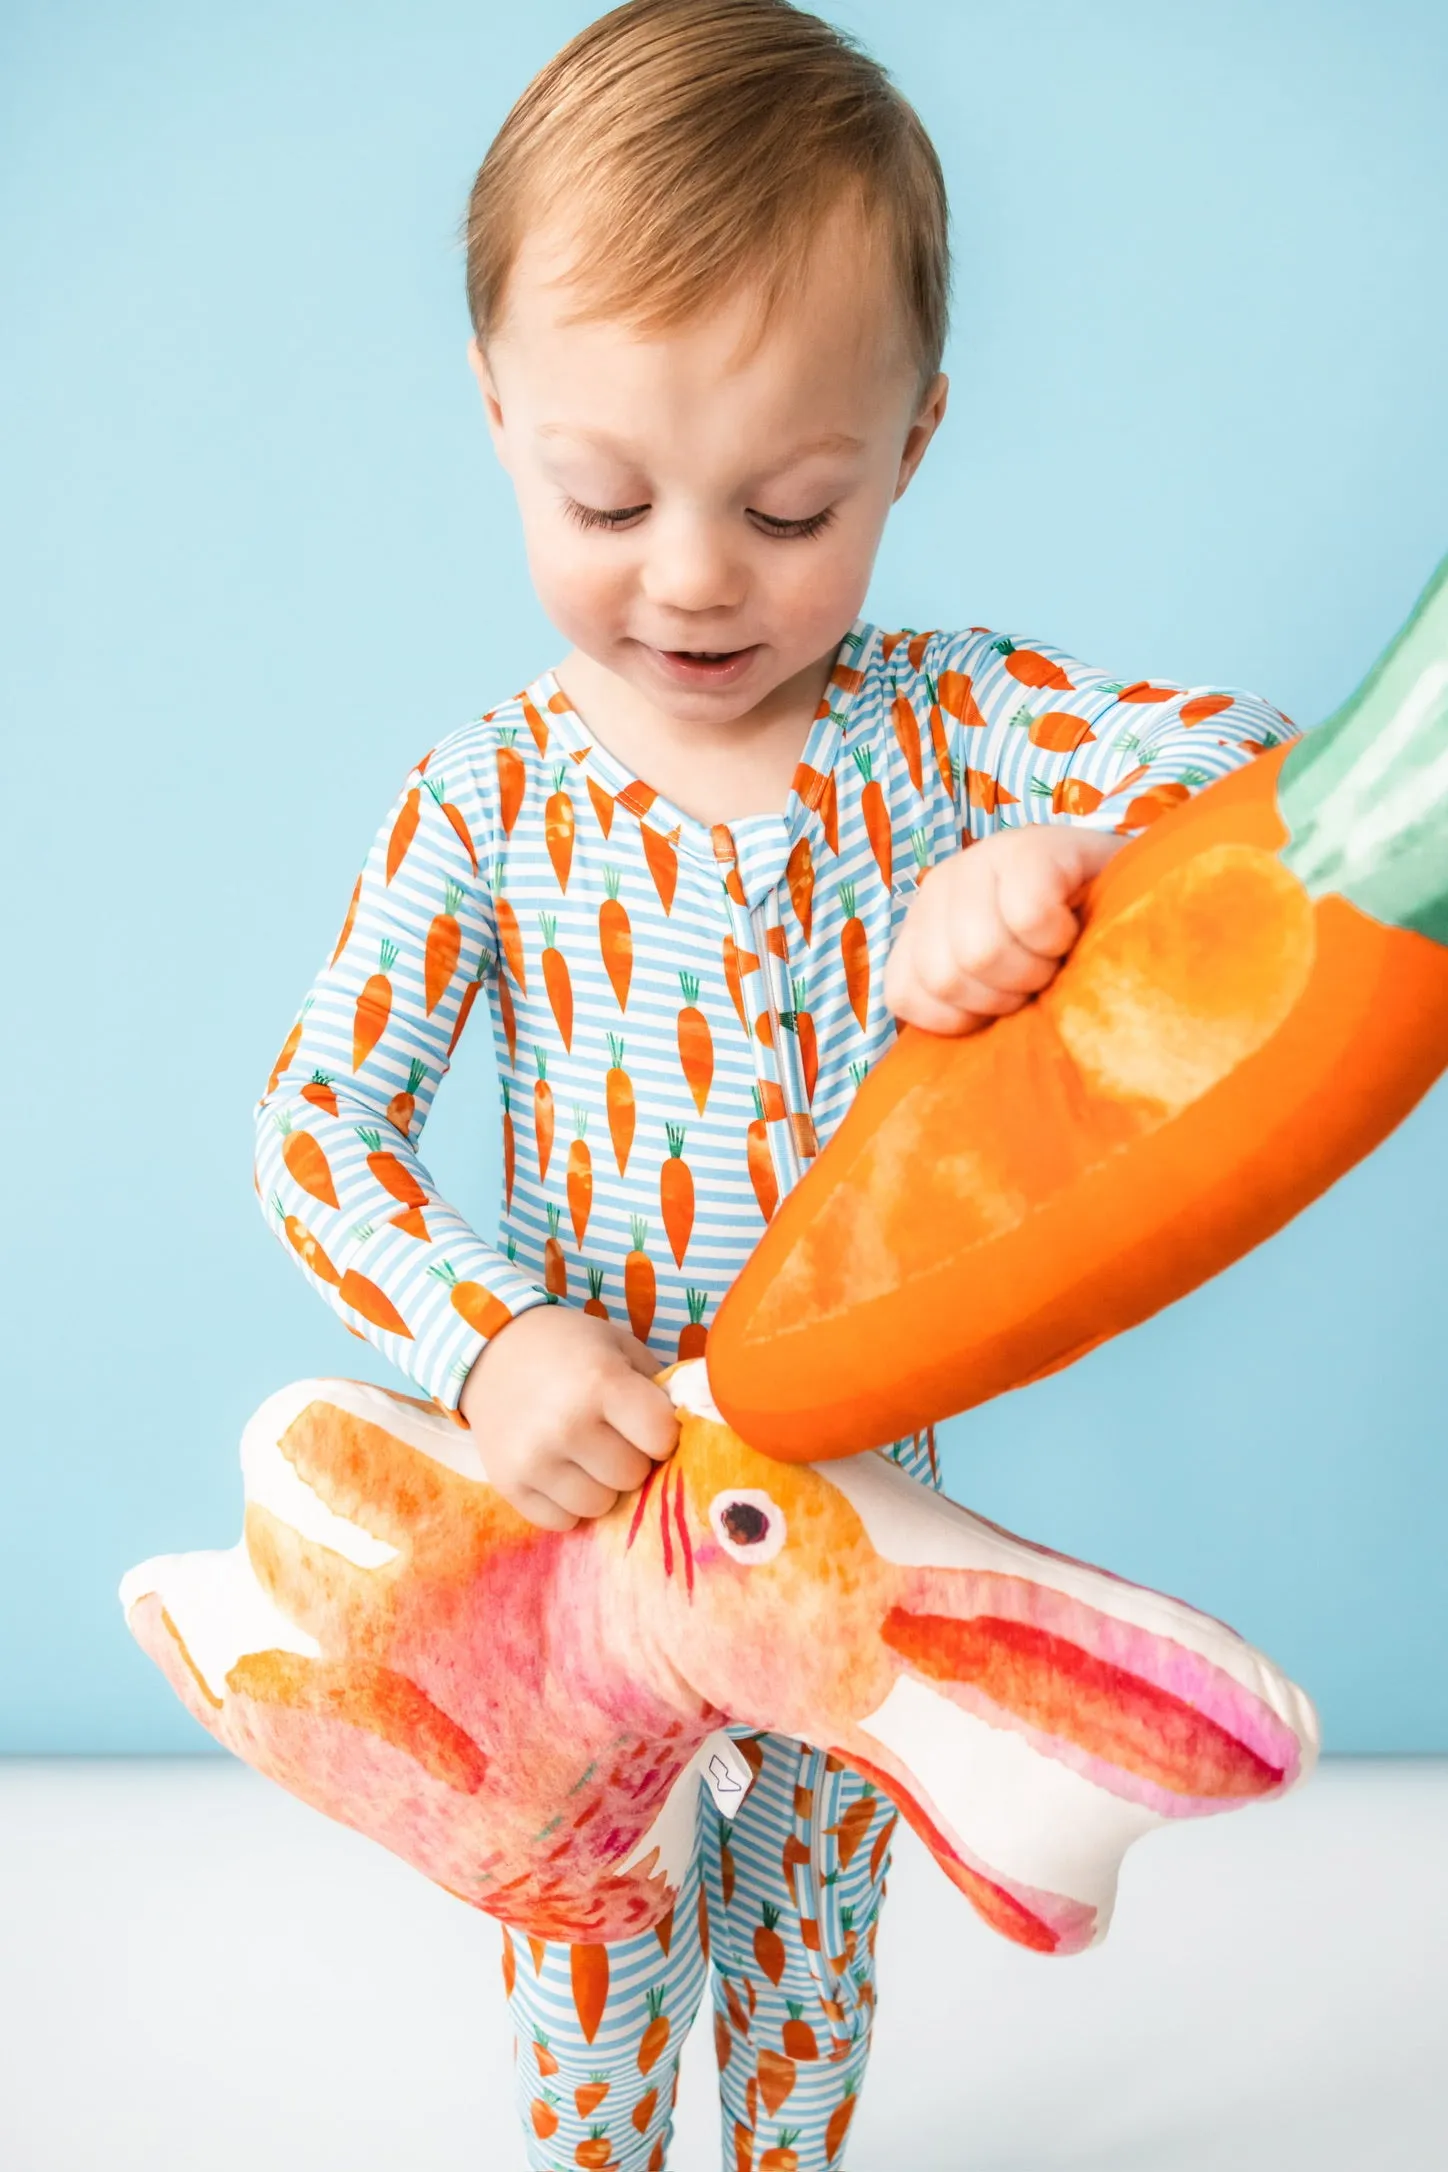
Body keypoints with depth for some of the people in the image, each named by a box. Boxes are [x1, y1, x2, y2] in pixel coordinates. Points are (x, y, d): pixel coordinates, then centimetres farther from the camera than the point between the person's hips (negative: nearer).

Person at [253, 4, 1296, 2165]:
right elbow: (317, 1117, -12)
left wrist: (1056, 854, -43)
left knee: (813, 1940, 24)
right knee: (587, 1960, 17)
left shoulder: (951, 718, -10)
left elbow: (1258, 768, -22)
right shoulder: (489, 796, -13)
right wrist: (488, 1339, -28)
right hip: (592, 1490, -1)